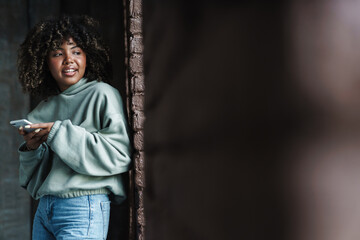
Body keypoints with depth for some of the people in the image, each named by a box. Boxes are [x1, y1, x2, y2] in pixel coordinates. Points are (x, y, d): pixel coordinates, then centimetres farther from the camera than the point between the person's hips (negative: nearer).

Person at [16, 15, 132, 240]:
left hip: (84, 208, -6)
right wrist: (32, 149, -4)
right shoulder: (44, 108, 13)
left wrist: (59, 133, -16)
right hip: (44, 209, 6)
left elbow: (119, 154, -16)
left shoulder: (102, 95, -5)